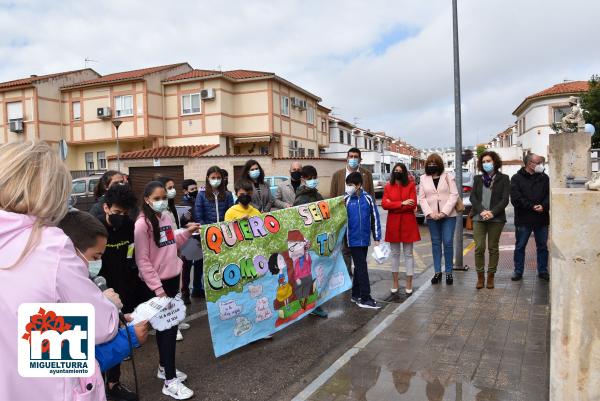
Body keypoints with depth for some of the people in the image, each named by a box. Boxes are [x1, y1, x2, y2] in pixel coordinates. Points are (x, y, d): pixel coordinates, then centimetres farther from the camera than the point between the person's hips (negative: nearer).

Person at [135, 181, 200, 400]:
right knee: (166, 327, -3)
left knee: (170, 325, 16)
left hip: (172, 277, 7)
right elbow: (142, 260, -16)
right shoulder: (142, 224, -15)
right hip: (157, 283, -7)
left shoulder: (167, 217, 5)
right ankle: (170, 381, 8)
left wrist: (187, 232, 3)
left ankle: (164, 367, 33)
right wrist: (157, 287, -16)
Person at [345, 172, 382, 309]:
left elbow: (375, 218, 4)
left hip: (365, 239, 3)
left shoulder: (368, 198, -1)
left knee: (359, 267, 13)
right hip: (353, 239, -3)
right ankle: (365, 298, 1)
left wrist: (377, 238, 3)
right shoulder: (346, 200, -4)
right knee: (361, 267, -4)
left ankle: (356, 295, 26)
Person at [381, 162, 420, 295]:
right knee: (394, 253, 11)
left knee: (408, 253, 5)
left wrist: (393, 205, -10)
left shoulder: (410, 185, 0)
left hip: (408, 223, -2)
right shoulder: (388, 186, 5)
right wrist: (401, 203, -16)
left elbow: (412, 204, -10)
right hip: (393, 224, 2)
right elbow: (384, 204, -7)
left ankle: (409, 284, 13)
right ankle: (395, 283, 22)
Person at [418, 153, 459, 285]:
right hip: (432, 216, 2)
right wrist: (430, 213, -11)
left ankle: (449, 272, 8)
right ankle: (437, 272, 15)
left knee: (448, 243, -3)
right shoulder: (423, 179, 8)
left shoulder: (448, 177, 3)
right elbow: (422, 198, 3)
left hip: (448, 215, -2)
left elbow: (454, 195, -4)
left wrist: (444, 212, -14)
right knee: (435, 243, 8)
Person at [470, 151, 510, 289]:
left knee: (493, 248, 6)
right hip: (479, 218, 2)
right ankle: (480, 276, 7)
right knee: (479, 248, -3)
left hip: (496, 218, -1)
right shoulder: (478, 178, 12)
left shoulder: (503, 179, 4)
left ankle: (490, 276, 15)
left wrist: (492, 212, -16)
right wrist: (482, 211, -13)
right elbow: (472, 197, 3)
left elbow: (505, 199, -3)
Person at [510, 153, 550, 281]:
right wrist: (532, 207, -16)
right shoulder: (516, 178, -3)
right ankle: (518, 271, 17)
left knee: (543, 246, 11)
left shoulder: (544, 178, 7)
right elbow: (516, 198, -12)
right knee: (520, 246, 6)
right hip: (523, 219, -3)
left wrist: (544, 206, -18)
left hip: (542, 219, 3)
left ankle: (543, 271, 24)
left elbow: (549, 195, 0)